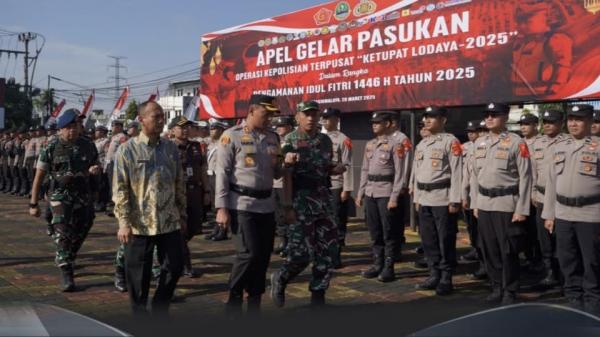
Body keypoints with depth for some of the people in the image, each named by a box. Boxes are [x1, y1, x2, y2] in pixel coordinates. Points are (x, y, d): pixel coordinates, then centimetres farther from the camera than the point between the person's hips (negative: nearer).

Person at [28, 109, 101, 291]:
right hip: (60, 196, -3)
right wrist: (33, 203, -5)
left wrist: (95, 169, -8)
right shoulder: (52, 148, -7)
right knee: (63, 235, -10)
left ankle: (67, 261, 38)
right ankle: (67, 275, -5)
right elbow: (39, 176, -3)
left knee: (80, 234, 13)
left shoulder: (88, 146, 1)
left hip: (83, 196, 4)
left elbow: (96, 165, 18)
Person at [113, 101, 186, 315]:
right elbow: (120, 190, -8)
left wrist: (182, 214, 13)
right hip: (140, 224, -4)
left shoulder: (171, 148, 6)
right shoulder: (127, 150, -6)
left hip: (170, 222, 4)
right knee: (139, 275, 6)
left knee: (174, 266, 8)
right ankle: (140, 315, 24)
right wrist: (123, 223, -12)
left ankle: (160, 310, 29)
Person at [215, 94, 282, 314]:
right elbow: (222, 173, -9)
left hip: (267, 204, 6)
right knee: (248, 253, -11)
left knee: (264, 255, 8)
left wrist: (283, 163, -5)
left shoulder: (272, 138, 11)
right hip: (242, 204, -6)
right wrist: (222, 208, -14)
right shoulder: (231, 136, -6)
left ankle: (254, 305, 21)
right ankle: (234, 300, 8)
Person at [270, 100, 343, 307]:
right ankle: (279, 279, 20)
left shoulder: (325, 140, 10)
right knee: (301, 252, -7)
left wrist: (336, 169, -2)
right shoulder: (290, 141, -6)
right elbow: (287, 176, -11)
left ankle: (318, 293, 16)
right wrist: (288, 206, -16)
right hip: (301, 202, -5)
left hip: (325, 201, 6)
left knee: (327, 250, 4)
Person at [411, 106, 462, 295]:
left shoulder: (451, 142, -6)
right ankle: (434, 275, 21)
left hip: (443, 199, -7)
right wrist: (417, 198, 15)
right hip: (424, 200, 7)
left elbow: (457, 172, -11)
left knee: (445, 241, -1)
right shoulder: (421, 144, 16)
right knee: (428, 240, 10)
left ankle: (446, 280, 7)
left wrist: (455, 200, -16)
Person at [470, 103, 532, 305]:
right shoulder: (479, 143, 10)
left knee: (508, 252, 1)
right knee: (489, 250, 11)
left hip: (506, 205, -5)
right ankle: (497, 288, 24)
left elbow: (525, 177, -9)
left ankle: (510, 292, 14)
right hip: (484, 205, 5)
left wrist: (521, 210, -12)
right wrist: (474, 204, 11)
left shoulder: (517, 143, -8)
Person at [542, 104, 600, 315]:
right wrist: (548, 214, 11)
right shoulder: (558, 148, 12)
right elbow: (552, 182, 14)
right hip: (563, 214, 5)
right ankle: (575, 304, 23)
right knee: (568, 264, 11)